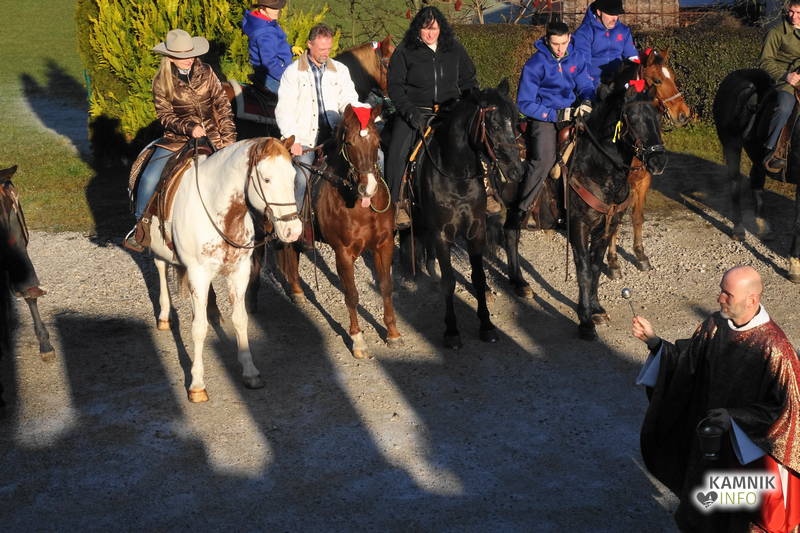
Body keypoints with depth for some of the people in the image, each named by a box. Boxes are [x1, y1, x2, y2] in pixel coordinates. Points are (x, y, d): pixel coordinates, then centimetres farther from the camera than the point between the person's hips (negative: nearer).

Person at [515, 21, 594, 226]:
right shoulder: (535, 64, -10)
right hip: (544, 117, -5)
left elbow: (585, 85, 13)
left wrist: (586, 102, -11)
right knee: (544, 159, -25)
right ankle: (520, 209, -14)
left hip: (571, 113, 5)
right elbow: (524, 103, -11)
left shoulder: (577, 58, 5)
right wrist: (555, 115, -18)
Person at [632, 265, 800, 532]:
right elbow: (688, 358, 1)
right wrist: (654, 341, -13)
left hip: (744, 447, -5)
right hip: (706, 430, 5)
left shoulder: (773, 347, -29)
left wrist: (734, 417, -30)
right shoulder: (715, 326, -12)